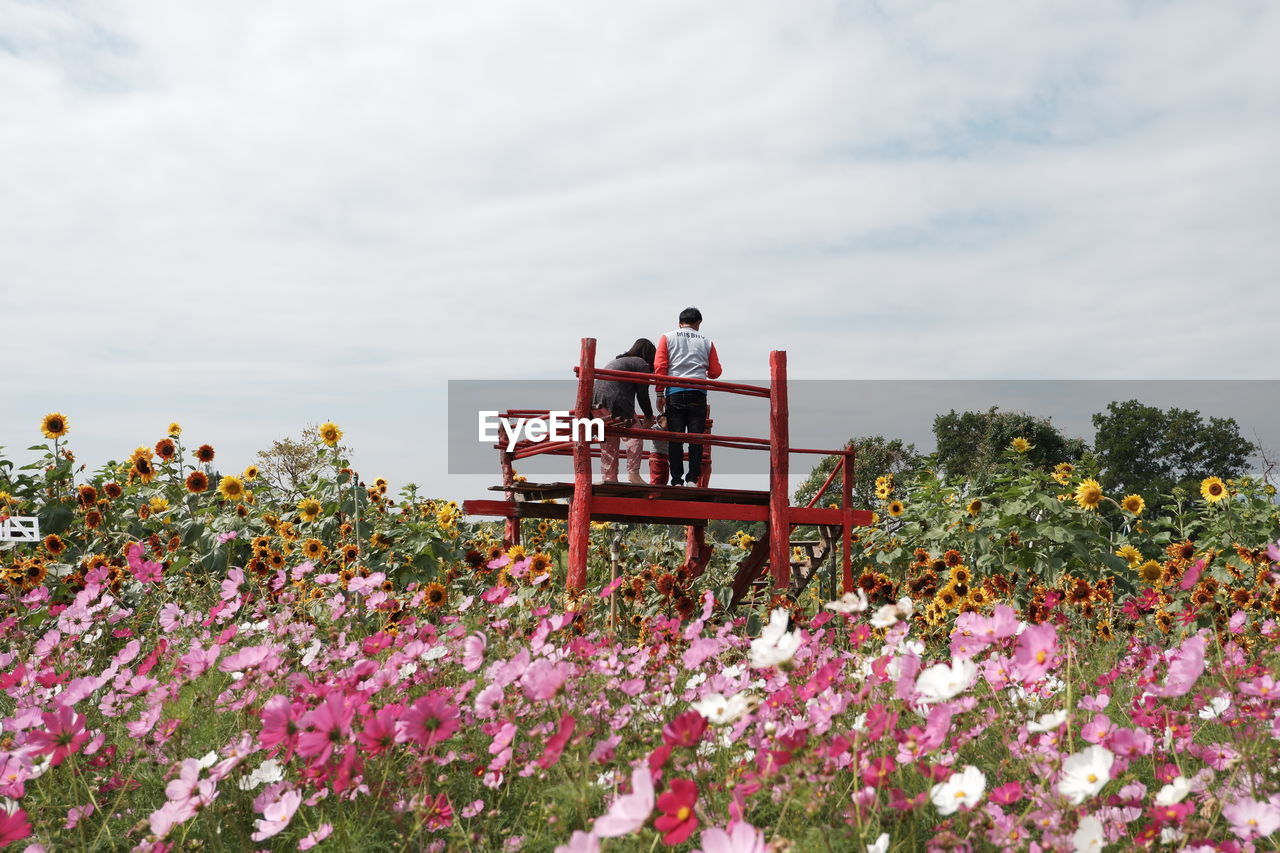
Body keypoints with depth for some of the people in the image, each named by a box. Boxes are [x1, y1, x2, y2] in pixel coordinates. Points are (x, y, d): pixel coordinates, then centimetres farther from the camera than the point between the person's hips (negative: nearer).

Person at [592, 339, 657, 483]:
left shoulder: (616, 361, 32)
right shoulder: (641, 364, 8)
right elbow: (642, 395, 4)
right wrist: (649, 416, 18)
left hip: (595, 402, 8)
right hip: (616, 402, -8)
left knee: (609, 442, 14)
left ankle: (609, 477, 13)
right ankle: (633, 473, -3)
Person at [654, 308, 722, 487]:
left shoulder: (667, 338, 10)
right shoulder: (706, 341, 12)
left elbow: (660, 366, 0)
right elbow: (715, 372, 11)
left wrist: (660, 394, 2)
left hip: (674, 392, 0)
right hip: (698, 394, 0)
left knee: (675, 438, 1)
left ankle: (677, 481, -2)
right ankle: (692, 479, -3)